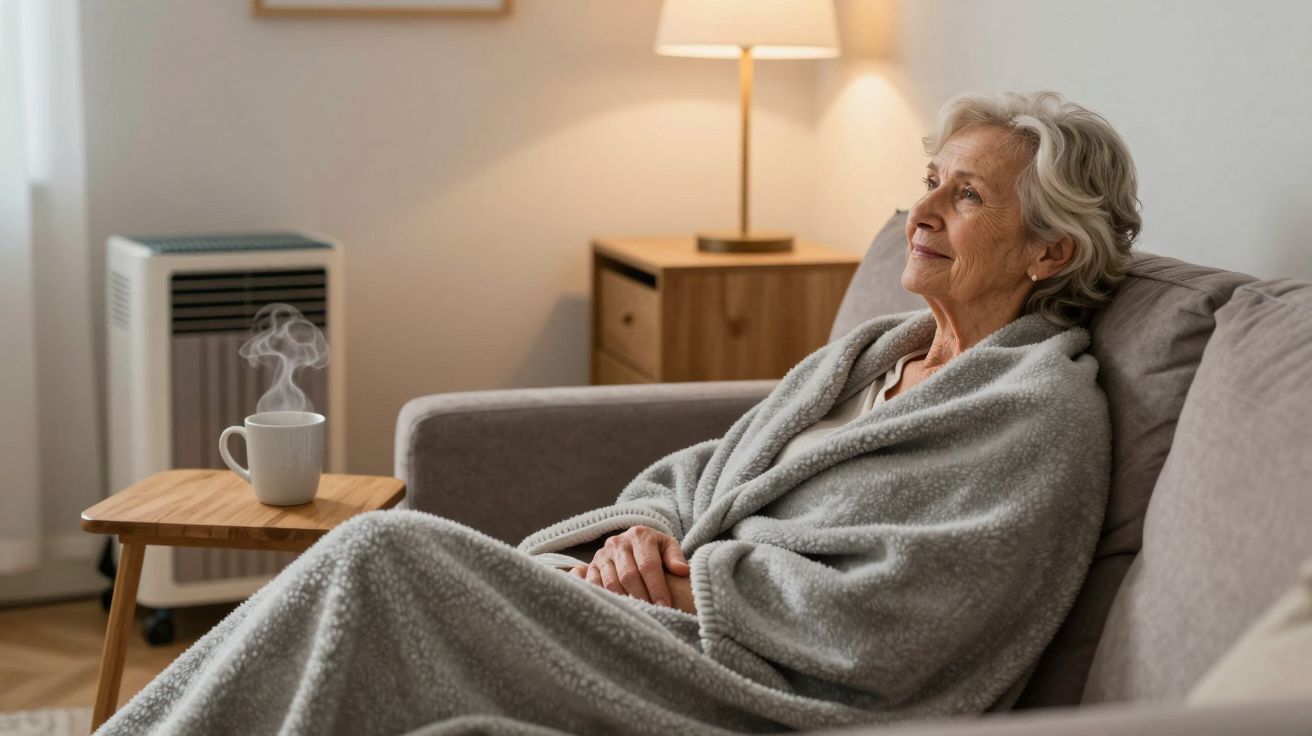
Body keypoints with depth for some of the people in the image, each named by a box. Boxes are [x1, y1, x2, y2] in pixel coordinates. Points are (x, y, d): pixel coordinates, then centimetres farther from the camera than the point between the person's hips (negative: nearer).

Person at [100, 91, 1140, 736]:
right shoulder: (871, 352, 20)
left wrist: (678, 582, -10)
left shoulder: (1045, 417, -6)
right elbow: (697, 470, 20)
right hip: (679, 629, 8)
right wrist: (641, 532, -2)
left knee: (386, 553, -19)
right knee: (387, 555, -12)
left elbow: (872, 625, -17)